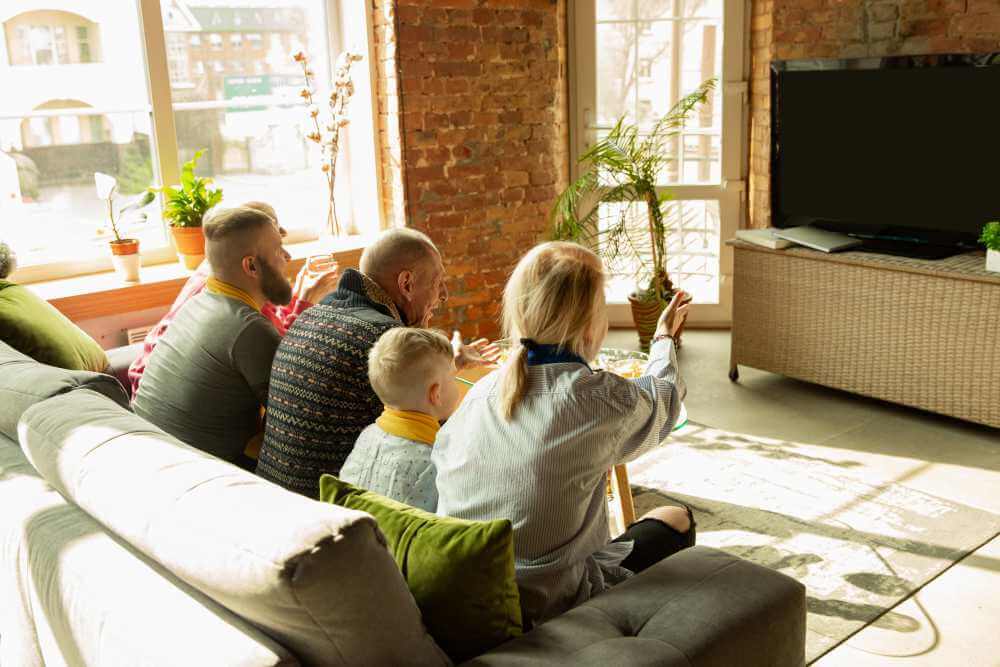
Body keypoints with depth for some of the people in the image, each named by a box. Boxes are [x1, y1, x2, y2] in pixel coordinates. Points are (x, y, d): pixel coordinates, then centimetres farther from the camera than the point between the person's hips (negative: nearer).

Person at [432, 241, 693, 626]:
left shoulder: (481, 393, -4)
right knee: (676, 521, 18)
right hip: (549, 605, -5)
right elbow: (663, 399, 8)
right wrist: (664, 337, 30)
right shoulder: (603, 399, -16)